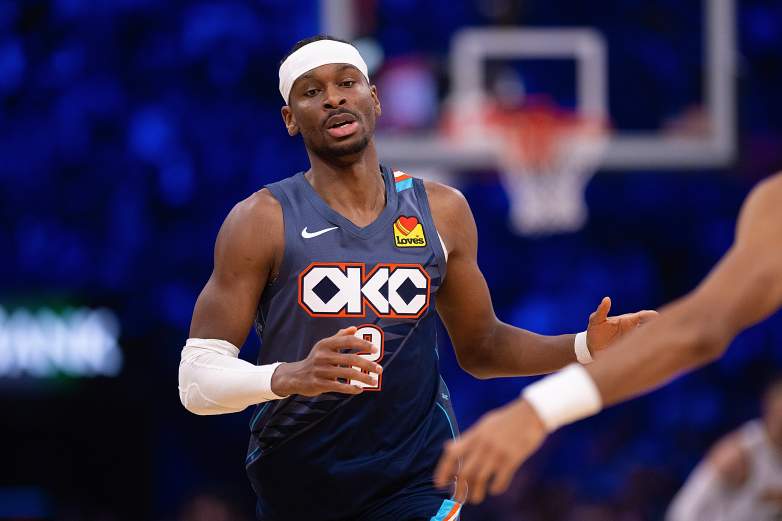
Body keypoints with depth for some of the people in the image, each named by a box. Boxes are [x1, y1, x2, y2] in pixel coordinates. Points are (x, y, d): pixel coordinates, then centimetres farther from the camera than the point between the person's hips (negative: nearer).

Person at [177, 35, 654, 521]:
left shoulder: (441, 211, 4)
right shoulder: (262, 221, -8)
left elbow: (481, 348, 16)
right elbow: (197, 379, -12)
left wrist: (584, 347, 0)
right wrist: (288, 377, -31)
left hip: (415, 481, 1)